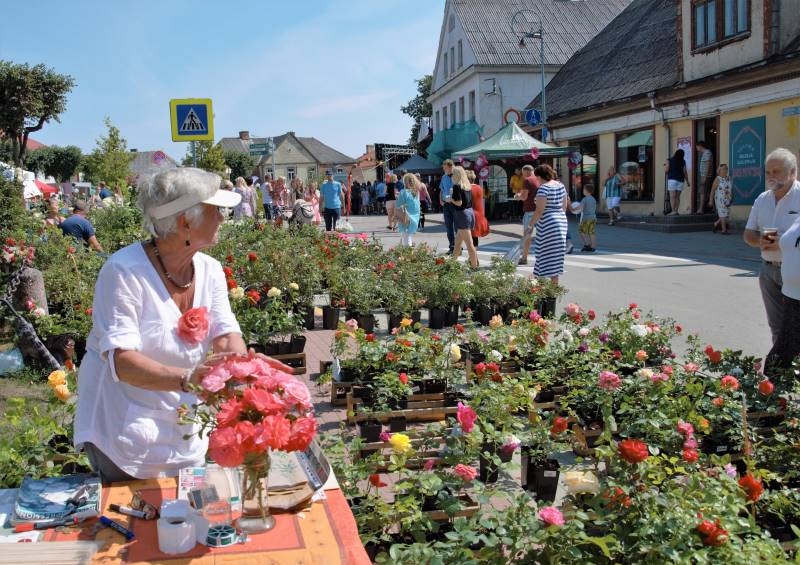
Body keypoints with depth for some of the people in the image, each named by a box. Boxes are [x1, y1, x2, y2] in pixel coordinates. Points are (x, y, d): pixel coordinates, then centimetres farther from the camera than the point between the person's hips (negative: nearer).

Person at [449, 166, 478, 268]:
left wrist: (451, 199, -1)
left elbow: (459, 203, -18)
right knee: (457, 241, 20)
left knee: (469, 244, -8)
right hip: (469, 212, 9)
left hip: (462, 214, -9)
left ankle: (474, 267, -8)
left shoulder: (456, 186, -13)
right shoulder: (467, 186, 11)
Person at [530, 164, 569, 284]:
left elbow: (539, 211, -18)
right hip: (561, 220, 9)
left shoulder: (543, 188, -15)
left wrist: (531, 225, -11)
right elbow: (565, 206, 15)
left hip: (548, 223, -9)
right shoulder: (561, 186, 9)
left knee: (550, 254, -2)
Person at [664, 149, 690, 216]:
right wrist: (687, 181, 11)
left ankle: (673, 211, -15)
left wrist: (664, 166, 18)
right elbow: (685, 172, 4)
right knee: (677, 197, 8)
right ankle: (676, 211, 6)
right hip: (680, 180, 3)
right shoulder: (683, 161, 6)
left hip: (672, 179, -3)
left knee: (672, 196, -8)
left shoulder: (669, 160, 0)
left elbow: (666, 170, -4)